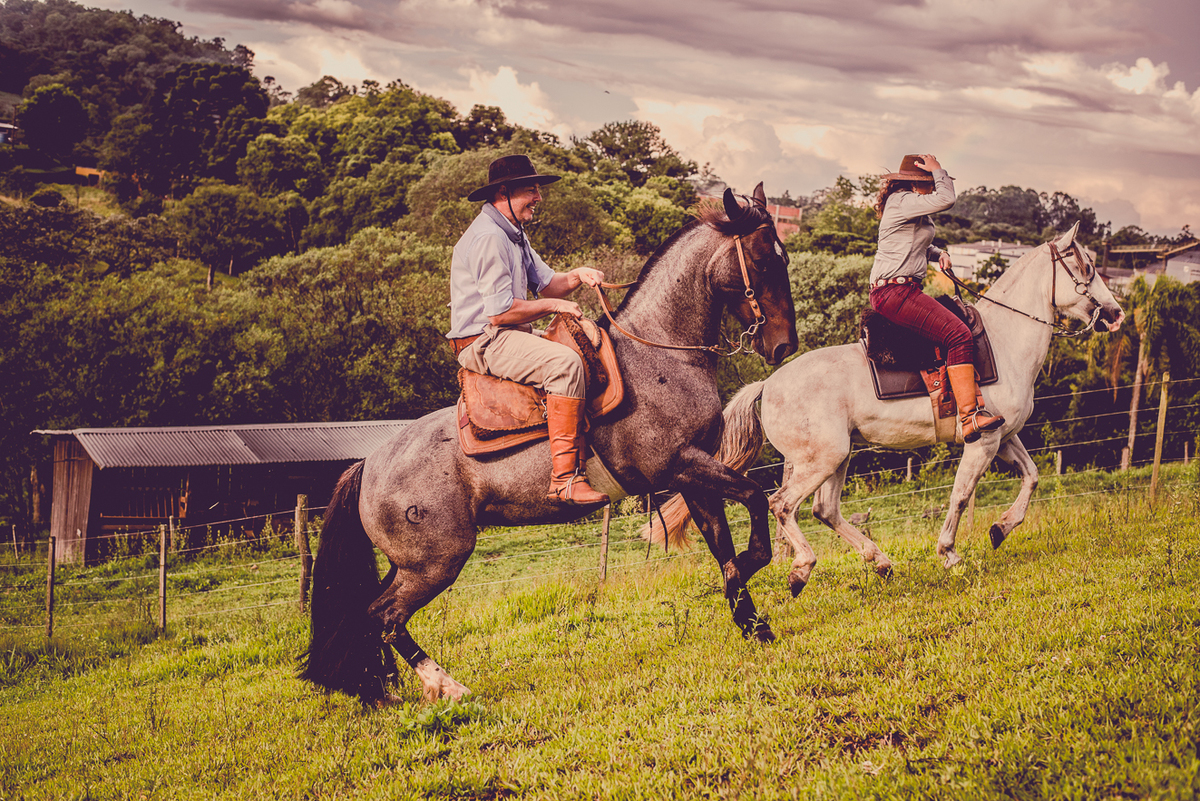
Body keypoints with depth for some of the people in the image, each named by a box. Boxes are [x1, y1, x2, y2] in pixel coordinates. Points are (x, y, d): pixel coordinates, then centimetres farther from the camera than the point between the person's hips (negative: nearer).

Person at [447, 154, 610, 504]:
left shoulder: (512, 233, 17)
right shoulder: (488, 238, -18)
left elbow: (545, 283, 16)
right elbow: (500, 312, -23)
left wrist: (577, 276, -5)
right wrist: (553, 305, -12)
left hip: (508, 336, 11)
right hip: (484, 341, -11)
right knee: (565, 361, -30)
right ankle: (565, 477, -33)